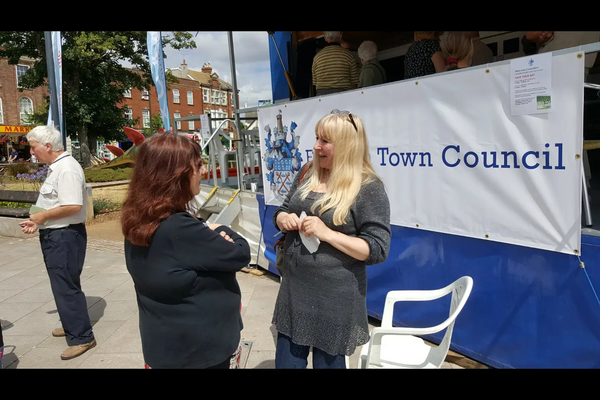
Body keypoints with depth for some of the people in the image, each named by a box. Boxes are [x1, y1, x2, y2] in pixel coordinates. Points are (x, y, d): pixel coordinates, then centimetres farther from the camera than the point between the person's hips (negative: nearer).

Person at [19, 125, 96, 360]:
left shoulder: (67, 169, -20)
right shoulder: (56, 167, 13)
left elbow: (73, 206, -28)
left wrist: (42, 216, -16)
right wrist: (38, 222, 10)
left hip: (65, 236, -10)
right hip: (55, 235, 10)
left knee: (66, 286, -4)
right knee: (62, 284, 20)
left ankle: (81, 337, 5)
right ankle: (72, 324, 36)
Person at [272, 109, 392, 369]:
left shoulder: (369, 188, -14)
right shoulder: (307, 176, 5)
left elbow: (378, 250, -17)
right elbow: (280, 212, 15)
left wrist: (327, 234, -25)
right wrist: (284, 219, -8)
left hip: (335, 298, -6)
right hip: (294, 290, 6)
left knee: (327, 362, 14)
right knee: (286, 361, 18)